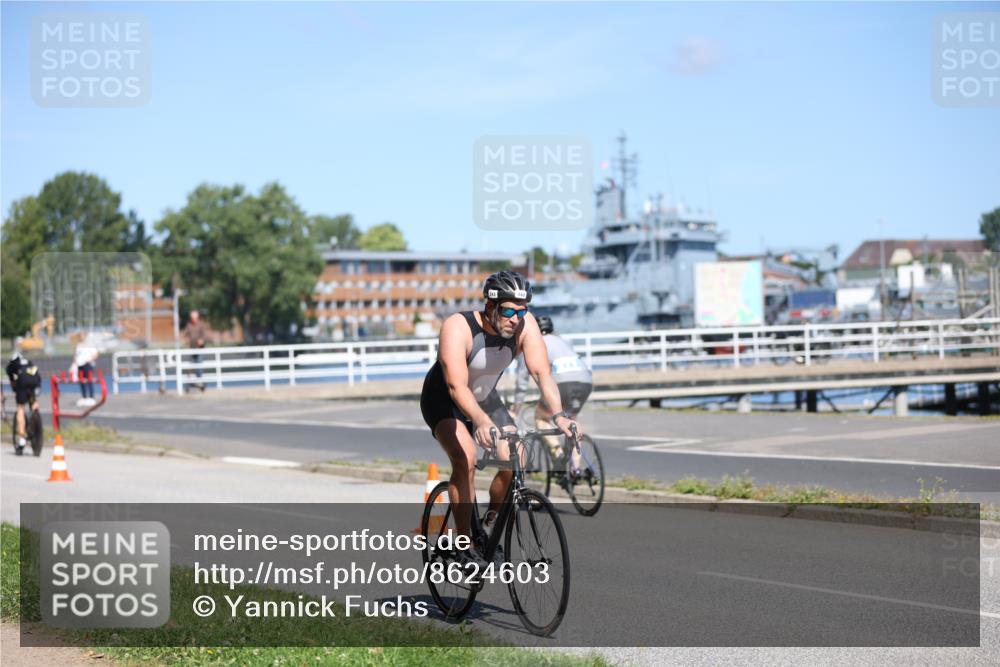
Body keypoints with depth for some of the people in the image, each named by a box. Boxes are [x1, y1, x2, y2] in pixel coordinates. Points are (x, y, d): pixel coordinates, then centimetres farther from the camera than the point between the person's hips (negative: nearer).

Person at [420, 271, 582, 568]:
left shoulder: (524, 324, -21)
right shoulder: (458, 328, -34)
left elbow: (542, 372, -28)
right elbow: (457, 386, -43)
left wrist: (558, 414, -44)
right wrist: (482, 422, -60)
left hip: (485, 397, 4)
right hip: (444, 401, -4)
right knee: (466, 459, -29)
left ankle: (490, 527, 11)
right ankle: (464, 546, -19)